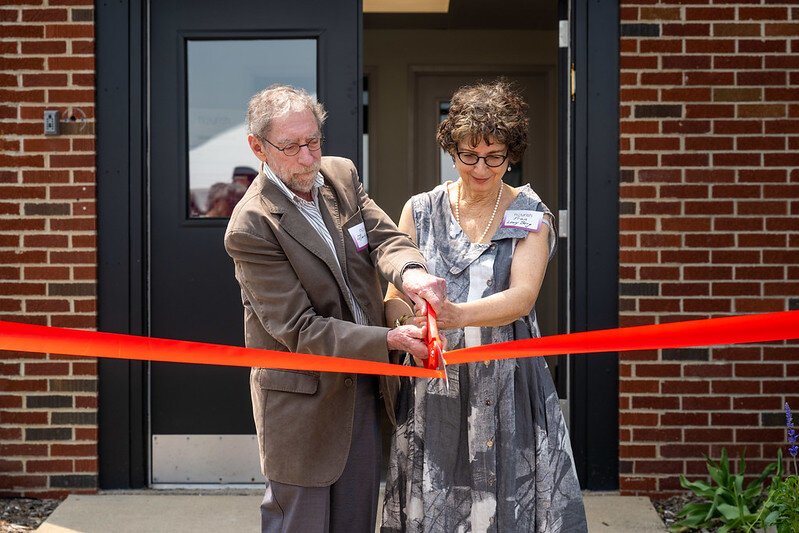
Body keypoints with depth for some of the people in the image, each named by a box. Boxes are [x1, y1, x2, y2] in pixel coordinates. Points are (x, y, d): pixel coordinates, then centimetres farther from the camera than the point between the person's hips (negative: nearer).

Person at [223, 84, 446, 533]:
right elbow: (299, 330, -21)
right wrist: (390, 340, -28)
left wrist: (409, 271, -31)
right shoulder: (251, 227, -20)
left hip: (366, 385, 6)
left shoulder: (341, 175, 1)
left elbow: (385, 237, -7)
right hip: (304, 399, -6)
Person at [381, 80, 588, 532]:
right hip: (434, 388, 2)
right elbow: (393, 299, 0)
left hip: (508, 384, -1)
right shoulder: (421, 211, 7)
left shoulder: (530, 215, 2)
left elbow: (522, 296, -13)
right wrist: (418, 311, -24)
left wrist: (457, 314, -31)